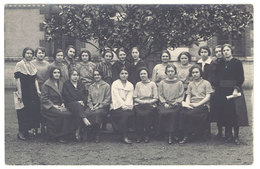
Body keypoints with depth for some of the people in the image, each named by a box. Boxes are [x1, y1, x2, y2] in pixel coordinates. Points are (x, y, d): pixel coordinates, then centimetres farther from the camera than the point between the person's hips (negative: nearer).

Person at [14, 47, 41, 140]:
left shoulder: (32, 66, 13)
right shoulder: (19, 65, -6)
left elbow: (35, 79, 11)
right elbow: (17, 79, -12)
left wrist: (38, 90, -1)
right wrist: (19, 93, -18)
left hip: (32, 92, 6)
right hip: (23, 91, -6)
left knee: (33, 110, 6)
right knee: (23, 111, -3)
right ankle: (21, 132, 5)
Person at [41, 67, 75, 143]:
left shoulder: (61, 83, 16)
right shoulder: (46, 85, -4)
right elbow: (43, 99, -7)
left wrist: (63, 104, 2)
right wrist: (53, 106, -14)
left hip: (59, 106, 6)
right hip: (49, 107, -6)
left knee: (70, 114, -24)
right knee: (63, 115, -31)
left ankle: (66, 135, -15)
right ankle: (59, 136, -16)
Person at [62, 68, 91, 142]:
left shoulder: (81, 84, 24)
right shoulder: (66, 84, 12)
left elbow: (86, 95, 17)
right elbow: (66, 98, 1)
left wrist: (83, 101, -4)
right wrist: (77, 102, -8)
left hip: (81, 104, 2)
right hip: (70, 105, -2)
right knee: (78, 106, -38)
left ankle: (77, 132, -34)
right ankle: (85, 120, -54)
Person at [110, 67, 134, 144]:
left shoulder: (130, 85, 18)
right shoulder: (115, 84, 8)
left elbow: (129, 97, 6)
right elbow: (116, 96, -5)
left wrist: (126, 105, -14)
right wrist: (123, 105, -19)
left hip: (127, 107, 3)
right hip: (117, 107, -3)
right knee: (124, 114, -32)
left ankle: (124, 136, -22)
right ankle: (124, 137, -27)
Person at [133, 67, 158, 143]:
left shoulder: (152, 84, 9)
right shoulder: (138, 84, 15)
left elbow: (155, 98, 5)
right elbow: (135, 98, 11)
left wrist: (148, 102, -11)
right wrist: (141, 101, -8)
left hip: (150, 105, -1)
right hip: (139, 105, 1)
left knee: (146, 114, -30)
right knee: (139, 114, -29)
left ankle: (147, 135, -15)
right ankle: (139, 135, -17)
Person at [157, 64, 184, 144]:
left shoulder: (179, 83, 12)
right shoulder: (162, 83, 16)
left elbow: (181, 96, 7)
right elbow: (160, 95, 11)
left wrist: (176, 103, -8)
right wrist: (164, 103, -4)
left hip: (175, 104, -1)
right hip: (164, 104, 1)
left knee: (173, 113, -30)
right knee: (162, 113, -28)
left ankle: (171, 135, -23)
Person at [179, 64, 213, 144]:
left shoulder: (206, 83, 9)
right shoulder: (190, 84, 23)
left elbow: (208, 97, 0)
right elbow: (188, 96, 15)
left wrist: (197, 104, -13)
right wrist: (187, 104, -8)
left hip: (202, 105, -4)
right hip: (191, 105, 4)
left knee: (190, 113, -34)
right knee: (182, 113, -30)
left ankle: (187, 135, -22)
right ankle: (185, 135, -28)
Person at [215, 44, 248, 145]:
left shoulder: (237, 63, 1)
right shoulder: (220, 64, 13)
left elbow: (241, 78, -5)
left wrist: (236, 89, -16)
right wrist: (217, 90, 5)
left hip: (234, 90, -4)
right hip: (222, 92, 4)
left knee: (235, 113, -7)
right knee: (225, 113, 2)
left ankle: (236, 136, 0)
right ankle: (228, 135, 10)